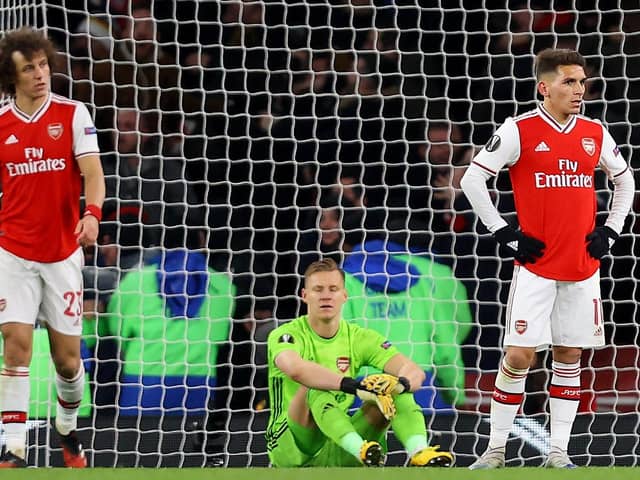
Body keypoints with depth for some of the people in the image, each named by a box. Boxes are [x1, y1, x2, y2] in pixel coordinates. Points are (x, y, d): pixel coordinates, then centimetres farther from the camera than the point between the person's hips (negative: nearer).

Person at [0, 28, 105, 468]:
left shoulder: (73, 114, -1)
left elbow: (92, 172, -10)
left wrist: (92, 213, -29)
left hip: (63, 253, 0)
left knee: (67, 356, 6)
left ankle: (68, 430, 34)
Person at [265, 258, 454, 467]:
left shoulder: (359, 338, 6)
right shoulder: (287, 335, -7)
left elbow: (414, 371, -7)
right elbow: (295, 368, -33)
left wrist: (401, 384, -32)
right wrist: (352, 385, -45)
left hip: (338, 454, 4)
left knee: (395, 393, -12)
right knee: (314, 389, -31)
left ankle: (419, 452, -38)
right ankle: (359, 449, -56)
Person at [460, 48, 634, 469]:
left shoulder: (595, 134, 7)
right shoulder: (519, 131, -6)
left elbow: (624, 181, 22)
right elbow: (473, 180, -3)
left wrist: (610, 231, 10)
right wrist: (505, 234, -5)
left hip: (583, 267, 4)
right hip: (536, 266, -4)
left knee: (570, 356, 6)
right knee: (519, 355, -8)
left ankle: (558, 451, 11)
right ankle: (496, 450, 1)